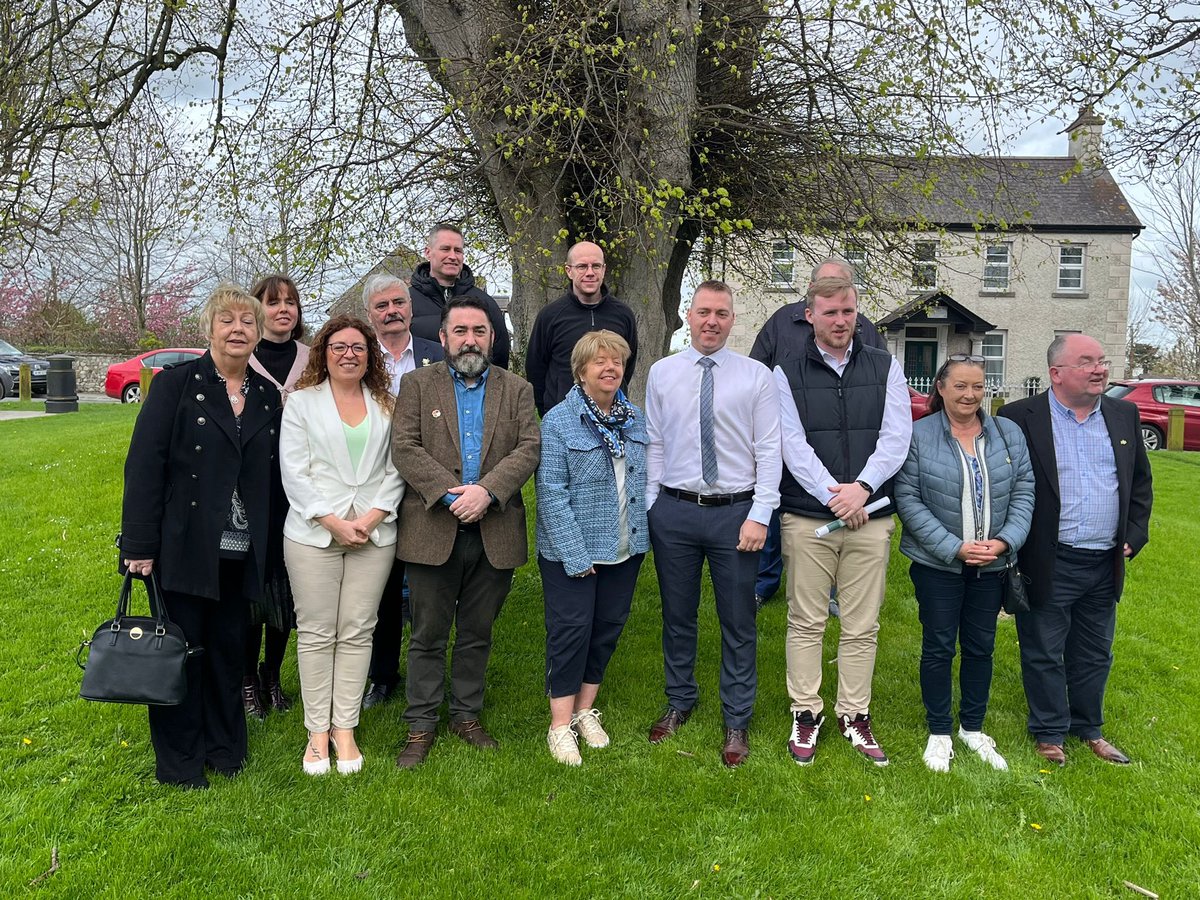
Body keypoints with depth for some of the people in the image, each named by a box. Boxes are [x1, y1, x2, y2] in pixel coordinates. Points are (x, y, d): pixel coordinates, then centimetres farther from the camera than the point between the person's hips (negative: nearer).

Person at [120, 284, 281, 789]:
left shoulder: (267, 397, 7)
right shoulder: (176, 384, -5)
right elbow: (145, 464, -10)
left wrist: (266, 544, 5)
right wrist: (140, 546, -14)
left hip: (241, 551, 4)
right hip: (184, 547, -4)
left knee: (229, 648, 13)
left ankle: (224, 747, 30)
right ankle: (179, 761, 22)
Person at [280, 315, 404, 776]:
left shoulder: (386, 405, 10)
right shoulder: (302, 402, 6)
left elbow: (395, 469, 5)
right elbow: (294, 472, -2)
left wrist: (372, 517, -9)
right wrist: (333, 522, -10)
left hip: (375, 533, 1)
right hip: (314, 532, -1)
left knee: (358, 631, 4)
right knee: (316, 632, 3)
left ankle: (345, 727, 15)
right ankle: (318, 730, 14)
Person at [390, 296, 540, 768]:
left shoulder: (517, 389, 9)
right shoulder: (417, 384, 4)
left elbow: (528, 449, -3)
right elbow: (404, 447, -7)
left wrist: (486, 490, -18)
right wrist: (449, 493, -18)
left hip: (496, 531, 2)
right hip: (434, 530, -1)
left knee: (477, 634, 14)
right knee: (428, 636, 8)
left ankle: (466, 715, 30)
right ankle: (421, 726, 21)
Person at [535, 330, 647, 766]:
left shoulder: (635, 419, 6)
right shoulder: (558, 421, -11)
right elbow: (551, 493, -15)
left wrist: (642, 533, 5)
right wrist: (576, 554, -18)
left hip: (625, 549, 6)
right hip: (572, 551, -5)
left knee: (608, 628, 13)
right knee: (571, 631, 0)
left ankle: (585, 711, 30)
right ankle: (561, 726, 14)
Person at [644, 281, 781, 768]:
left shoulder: (757, 376, -1)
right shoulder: (662, 372, 5)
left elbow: (769, 451, -4)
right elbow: (654, 444, 7)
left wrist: (759, 516, -10)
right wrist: (650, 507, 3)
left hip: (735, 512, -2)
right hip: (674, 510, 2)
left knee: (738, 622, 8)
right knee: (677, 615, 15)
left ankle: (737, 721, 24)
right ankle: (679, 702, 36)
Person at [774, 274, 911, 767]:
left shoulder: (884, 368, 9)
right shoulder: (787, 373, 3)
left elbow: (897, 436, 0)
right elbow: (793, 445, -6)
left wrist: (862, 487, -14)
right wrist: (834, 496, -15)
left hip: (871, 516, 2)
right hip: (807, 517, -1)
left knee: (862, 626, 8)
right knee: (806, 622, 5)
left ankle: (854, 716, 21)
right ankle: (805, 713, 18)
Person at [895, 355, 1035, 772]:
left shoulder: (1009, 434, 3)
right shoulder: (919, 436, -9)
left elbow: (1024, 493, 4)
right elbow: (908, 499, -11)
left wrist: (1005, 540, -12)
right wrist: (954, 547, -16)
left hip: (992, 565, 4)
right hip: (938, 564, -3)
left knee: (981, 646, 13)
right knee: (939, 646, 6)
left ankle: (973, 728, 30)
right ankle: (939, 733, 22)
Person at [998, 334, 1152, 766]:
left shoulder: (1124, 415, 7)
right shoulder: (1020, 418, -9)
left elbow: (1141, 482, 16)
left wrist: (1134, 535, 6)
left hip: (1105, 566, 5)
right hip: (1048, 565, -5)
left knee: (1094, 654, 18)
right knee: (1044, 654, 8)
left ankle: (1089, 728, 35)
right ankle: (1049, 732, 25)